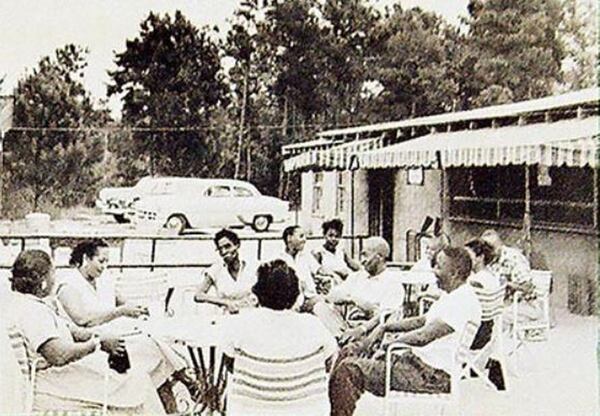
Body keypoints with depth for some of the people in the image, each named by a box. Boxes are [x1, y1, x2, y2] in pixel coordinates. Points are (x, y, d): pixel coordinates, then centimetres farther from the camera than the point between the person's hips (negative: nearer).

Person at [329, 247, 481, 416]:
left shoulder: (464, 301, -19)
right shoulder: (452, 296, 14)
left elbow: (424, 336, -24)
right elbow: (422, 321, 23)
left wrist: (392, 341, -8)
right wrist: (384, 327, 13)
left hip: (434, 375, -11)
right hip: (418, 358, 11)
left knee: (348, 370, -18)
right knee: (349, 352, 11)